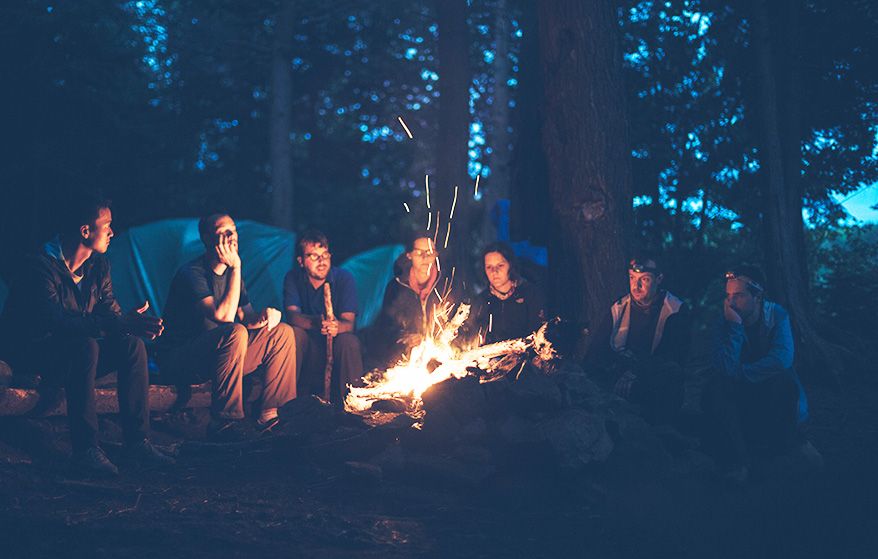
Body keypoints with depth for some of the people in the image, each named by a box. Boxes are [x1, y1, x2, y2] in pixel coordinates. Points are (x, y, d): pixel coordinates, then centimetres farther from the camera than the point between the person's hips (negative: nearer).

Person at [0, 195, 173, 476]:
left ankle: (137, 441, -17)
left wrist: (135, 324, -26)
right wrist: (122, 323, -45)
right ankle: (85, 448, -35)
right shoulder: (41, 268, -23)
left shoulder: (98, 267, 3)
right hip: (29, 351, -7)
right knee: (84, 345, -37)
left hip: (74, 352, 7)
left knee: (132, 345, -17)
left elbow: (111, 314, -1)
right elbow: (59, 321, -36)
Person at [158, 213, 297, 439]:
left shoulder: (231, 271, 10)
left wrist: (264, 315, -11)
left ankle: (271, 413, -1)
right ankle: (224, 422, -28)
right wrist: (236, 267, -25)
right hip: (180, 359, -9)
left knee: (282, 332, 1)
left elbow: (245, 316, 13)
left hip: (217, 356, 9)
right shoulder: (192, 273, -17)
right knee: (235, 333, -35)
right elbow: (224, 316, -29)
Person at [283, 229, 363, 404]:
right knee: (294, 332, -29)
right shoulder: (293, 278, -2)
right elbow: (292, 315, -19)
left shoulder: (345, 278, -6)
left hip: (336, 345, -1)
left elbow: (349, 321, -18)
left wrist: (337, 326, -45)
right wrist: (315, 323, -43)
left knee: (348, 341, -32)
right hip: (308, 345, 1)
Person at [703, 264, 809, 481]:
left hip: (778, 402, -1)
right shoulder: (724, 326, -6)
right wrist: (735, 326, -26)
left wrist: (741, 373, -19)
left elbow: (783, 358, -27)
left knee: (784, 379, -33)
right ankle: (738, 461, -30)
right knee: (715, 388, -26)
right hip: (741, 401, 2)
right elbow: (726, 368, -25)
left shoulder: (777, 316, -9)